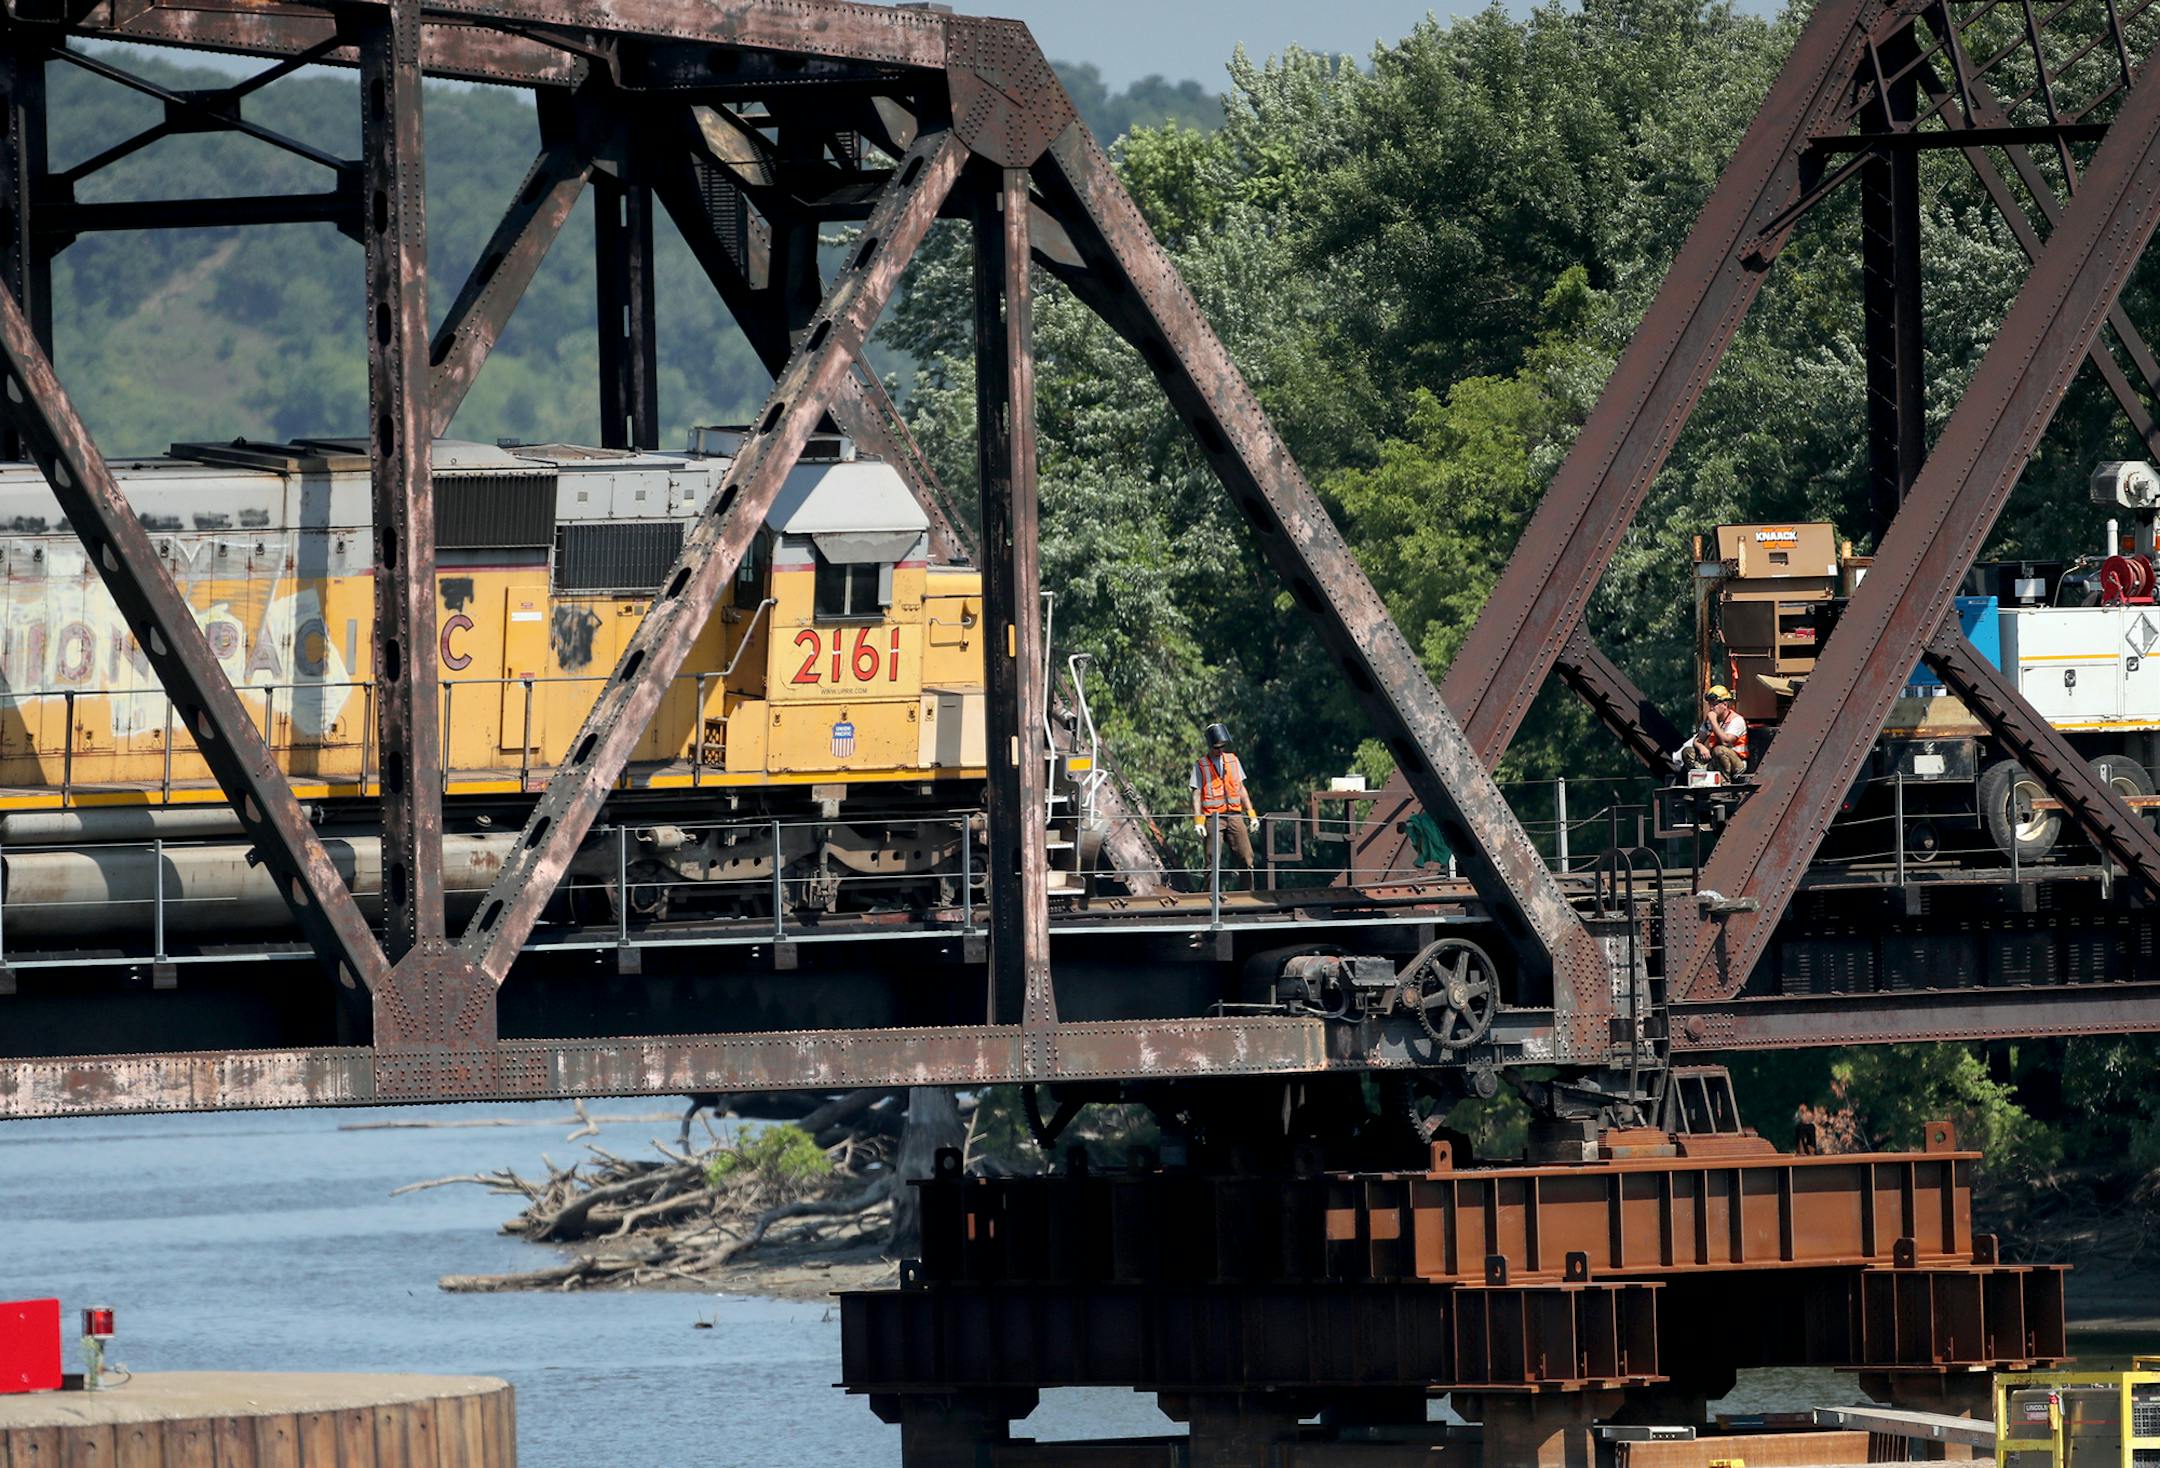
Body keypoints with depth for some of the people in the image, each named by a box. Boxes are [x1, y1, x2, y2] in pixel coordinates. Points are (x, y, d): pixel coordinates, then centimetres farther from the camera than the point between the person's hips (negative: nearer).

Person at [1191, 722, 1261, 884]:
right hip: (1213, 817, -3)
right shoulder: (1200, 765, 4)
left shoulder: (1233, 760, 16)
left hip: (1234, 816, 3)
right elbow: (1196, 794, -1)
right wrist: (1198, 821, -12)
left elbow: (1242, 789, 19)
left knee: (1247, 858, -3)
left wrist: (1251, 815, 13)